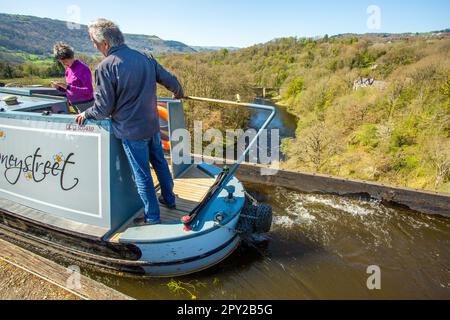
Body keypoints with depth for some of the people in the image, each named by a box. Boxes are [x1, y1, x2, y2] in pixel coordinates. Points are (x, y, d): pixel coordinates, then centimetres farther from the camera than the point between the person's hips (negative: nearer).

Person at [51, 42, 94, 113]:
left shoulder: (83, 69, -15)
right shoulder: (68, 69, 10)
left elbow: (89, 91, -22)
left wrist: (67, 87, -25)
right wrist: (59, 87, -1)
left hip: (85, 105, -8)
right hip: (74, 105, 8)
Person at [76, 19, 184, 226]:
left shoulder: (105, 67, -16)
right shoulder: (145, 58, 2)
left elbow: (103, 108, -15)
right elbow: (171, 81, 8)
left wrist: (86, 115, 5)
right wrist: (178, 94, 30)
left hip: (131, 131, -6)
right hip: (153, 125, 6)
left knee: (142, 174, 6)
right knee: (160, 163, 22)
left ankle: (152, 215, 21)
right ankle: (169, 199, 38)